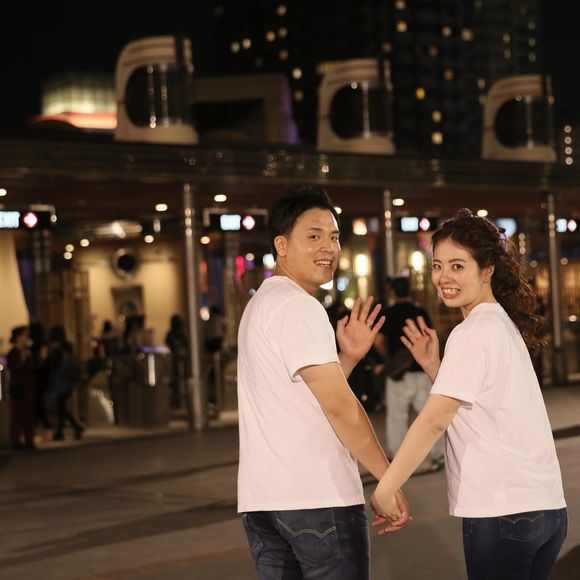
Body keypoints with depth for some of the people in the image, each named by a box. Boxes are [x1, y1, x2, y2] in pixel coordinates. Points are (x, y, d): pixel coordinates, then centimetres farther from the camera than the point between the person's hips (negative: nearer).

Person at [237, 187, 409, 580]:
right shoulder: (298, 306, -11)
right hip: (317, 498, -9)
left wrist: (350, 357, 11)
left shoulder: (262, 304, 21)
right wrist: (391, 480, -11)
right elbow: (339, 406, -15)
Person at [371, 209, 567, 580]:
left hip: (503, 511, -9)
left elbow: (436, 419, -19)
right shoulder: (505, 324, 16)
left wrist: (385, 490, -17)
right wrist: (433, 366, 8)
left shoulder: (474, 332, -12)